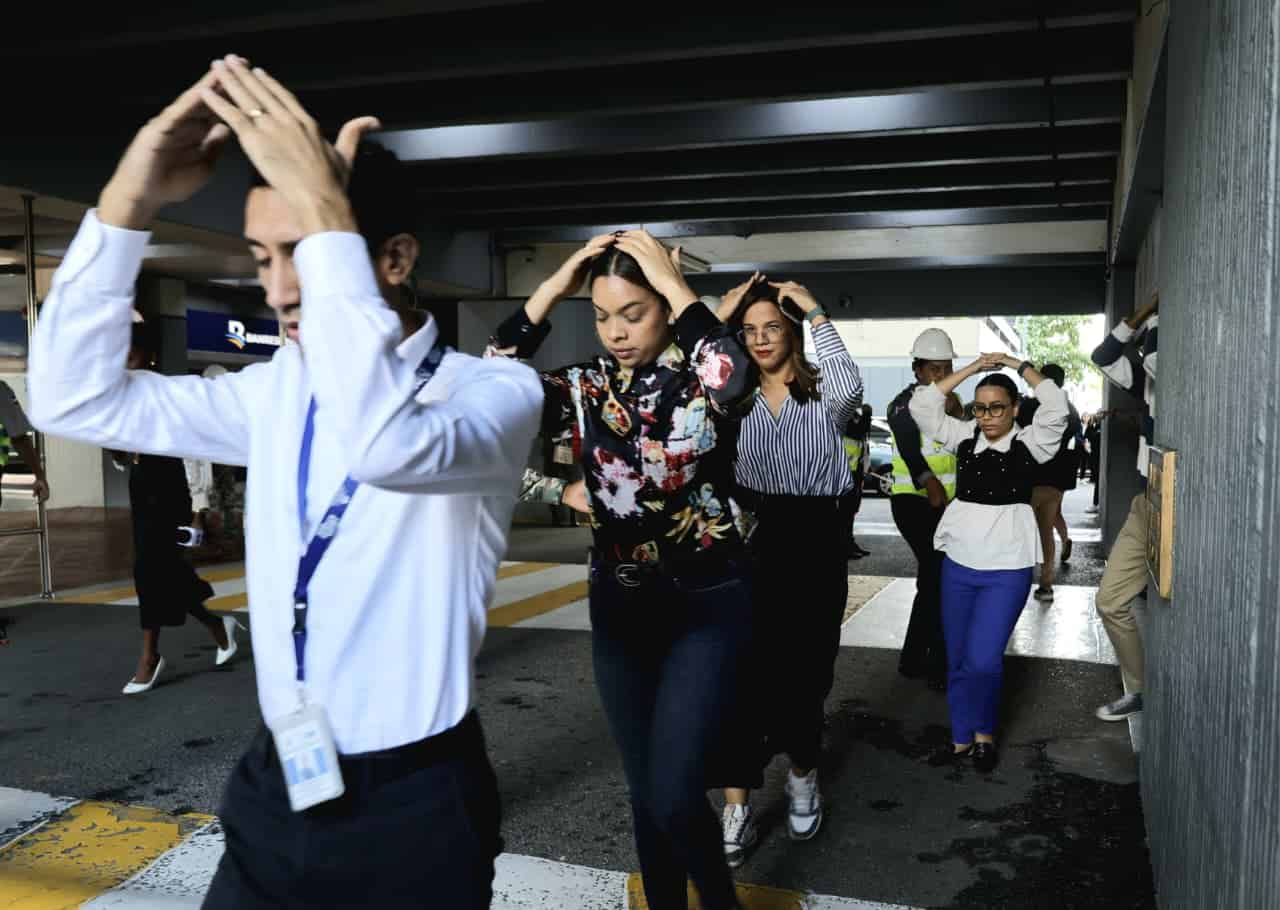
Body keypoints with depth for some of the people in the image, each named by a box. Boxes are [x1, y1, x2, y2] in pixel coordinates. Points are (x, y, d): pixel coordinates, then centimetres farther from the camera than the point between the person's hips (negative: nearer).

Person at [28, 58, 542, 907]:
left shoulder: (494, 390, -16)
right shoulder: (279, 392, 2)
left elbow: (390, 444, -38)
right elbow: (74, 398, -1)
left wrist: (324, 215, -34)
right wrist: (128, 201, -12)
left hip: (412, 806, -5)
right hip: (276, 788, 5)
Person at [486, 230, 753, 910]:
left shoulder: (702, 380, -9)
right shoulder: (585, 388, 0)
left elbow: (737, 377, -34)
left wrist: (673, 285, -24)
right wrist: (550, 291, -15)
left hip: (707, 603, -4)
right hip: (618, 606, 4)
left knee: (672, 795, -10)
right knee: (645, 792, 13)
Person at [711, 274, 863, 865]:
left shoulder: (822, 394, 1)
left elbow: (850, 390, -23)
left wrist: (817, 315, -15)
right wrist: (717, 317, -10)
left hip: (815, 539, -1)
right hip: (752, 536, 1)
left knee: (805, 667, 10)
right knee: (745, 670, -2)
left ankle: (803, 774, 36)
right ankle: (737, 809, 5)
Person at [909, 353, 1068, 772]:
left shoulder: (1030, 443, -2)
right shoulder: (965, 438, 6)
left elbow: (1056, 407, -17)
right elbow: (922, 405, 0)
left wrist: (1018, 365, -6)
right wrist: (974, 368, -2)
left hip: (1008, 568, -4)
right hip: (959, 562, 4)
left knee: (982, 659, -9)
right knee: (957, 659, 10)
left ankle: (984, 734, 17)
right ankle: (962, 737, 25)